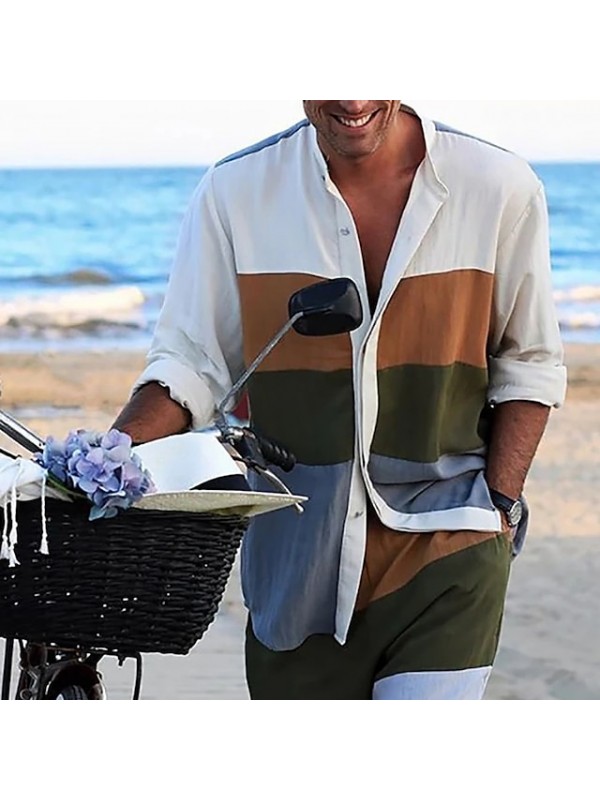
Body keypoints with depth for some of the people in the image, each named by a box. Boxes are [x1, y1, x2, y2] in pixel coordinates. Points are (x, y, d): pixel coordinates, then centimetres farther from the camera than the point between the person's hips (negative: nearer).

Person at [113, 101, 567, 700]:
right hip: (297, 554, 2)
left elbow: (529, 366, 6)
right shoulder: (234, 192, -2)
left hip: (444, 549, -2)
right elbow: (190, 361, 1)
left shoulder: (499, 187, -3)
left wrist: (499, 504, -3)